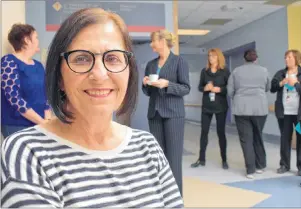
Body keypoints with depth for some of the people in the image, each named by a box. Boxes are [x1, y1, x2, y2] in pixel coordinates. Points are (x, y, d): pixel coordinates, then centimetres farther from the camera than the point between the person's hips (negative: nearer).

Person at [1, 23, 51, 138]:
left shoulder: (38, 65, 11)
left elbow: (45, 93, 11)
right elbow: (14, 98, -18)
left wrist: (47, 118, -6)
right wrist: (42, 121, -18)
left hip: (39, 125, 6)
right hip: (17, 127, -6)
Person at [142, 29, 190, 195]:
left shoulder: (179, 61, -2)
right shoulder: (151, 64, 13)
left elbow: (186, 88, -7)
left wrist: (167, 84, -20)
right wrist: (145, 84, -4)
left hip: (173, 114, -5)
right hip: (154, 114, 5)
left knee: (173, 156, -3)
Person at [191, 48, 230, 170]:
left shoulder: (225, 71, -3)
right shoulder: (204, 71, 5)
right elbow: (199, 87, 7)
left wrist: (219, 89, -20)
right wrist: (205, 88, -14)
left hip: (221, 106, -2)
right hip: (206, 106, 3)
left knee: (221, 132, 4)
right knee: (204, 132, 5)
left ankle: (224, 160, 15)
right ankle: (201, 159, 14)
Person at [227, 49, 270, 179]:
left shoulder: (236, 71, 5)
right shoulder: (263, 70, 7)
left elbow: (230, 91, 4)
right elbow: (267, 88, 18)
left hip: (241, 108, -1)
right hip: (260, 108, 1)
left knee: (246, 139, 3)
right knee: (258, 137, 16)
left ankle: (250, 170, 3)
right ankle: (260, 166, 26)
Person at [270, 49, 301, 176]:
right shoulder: (280, 73, 9)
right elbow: (272, 88, 1)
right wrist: (281, 83, -14)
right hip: (284, 112, 2)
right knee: (285, 139, 9)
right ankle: (284, 165, 19)